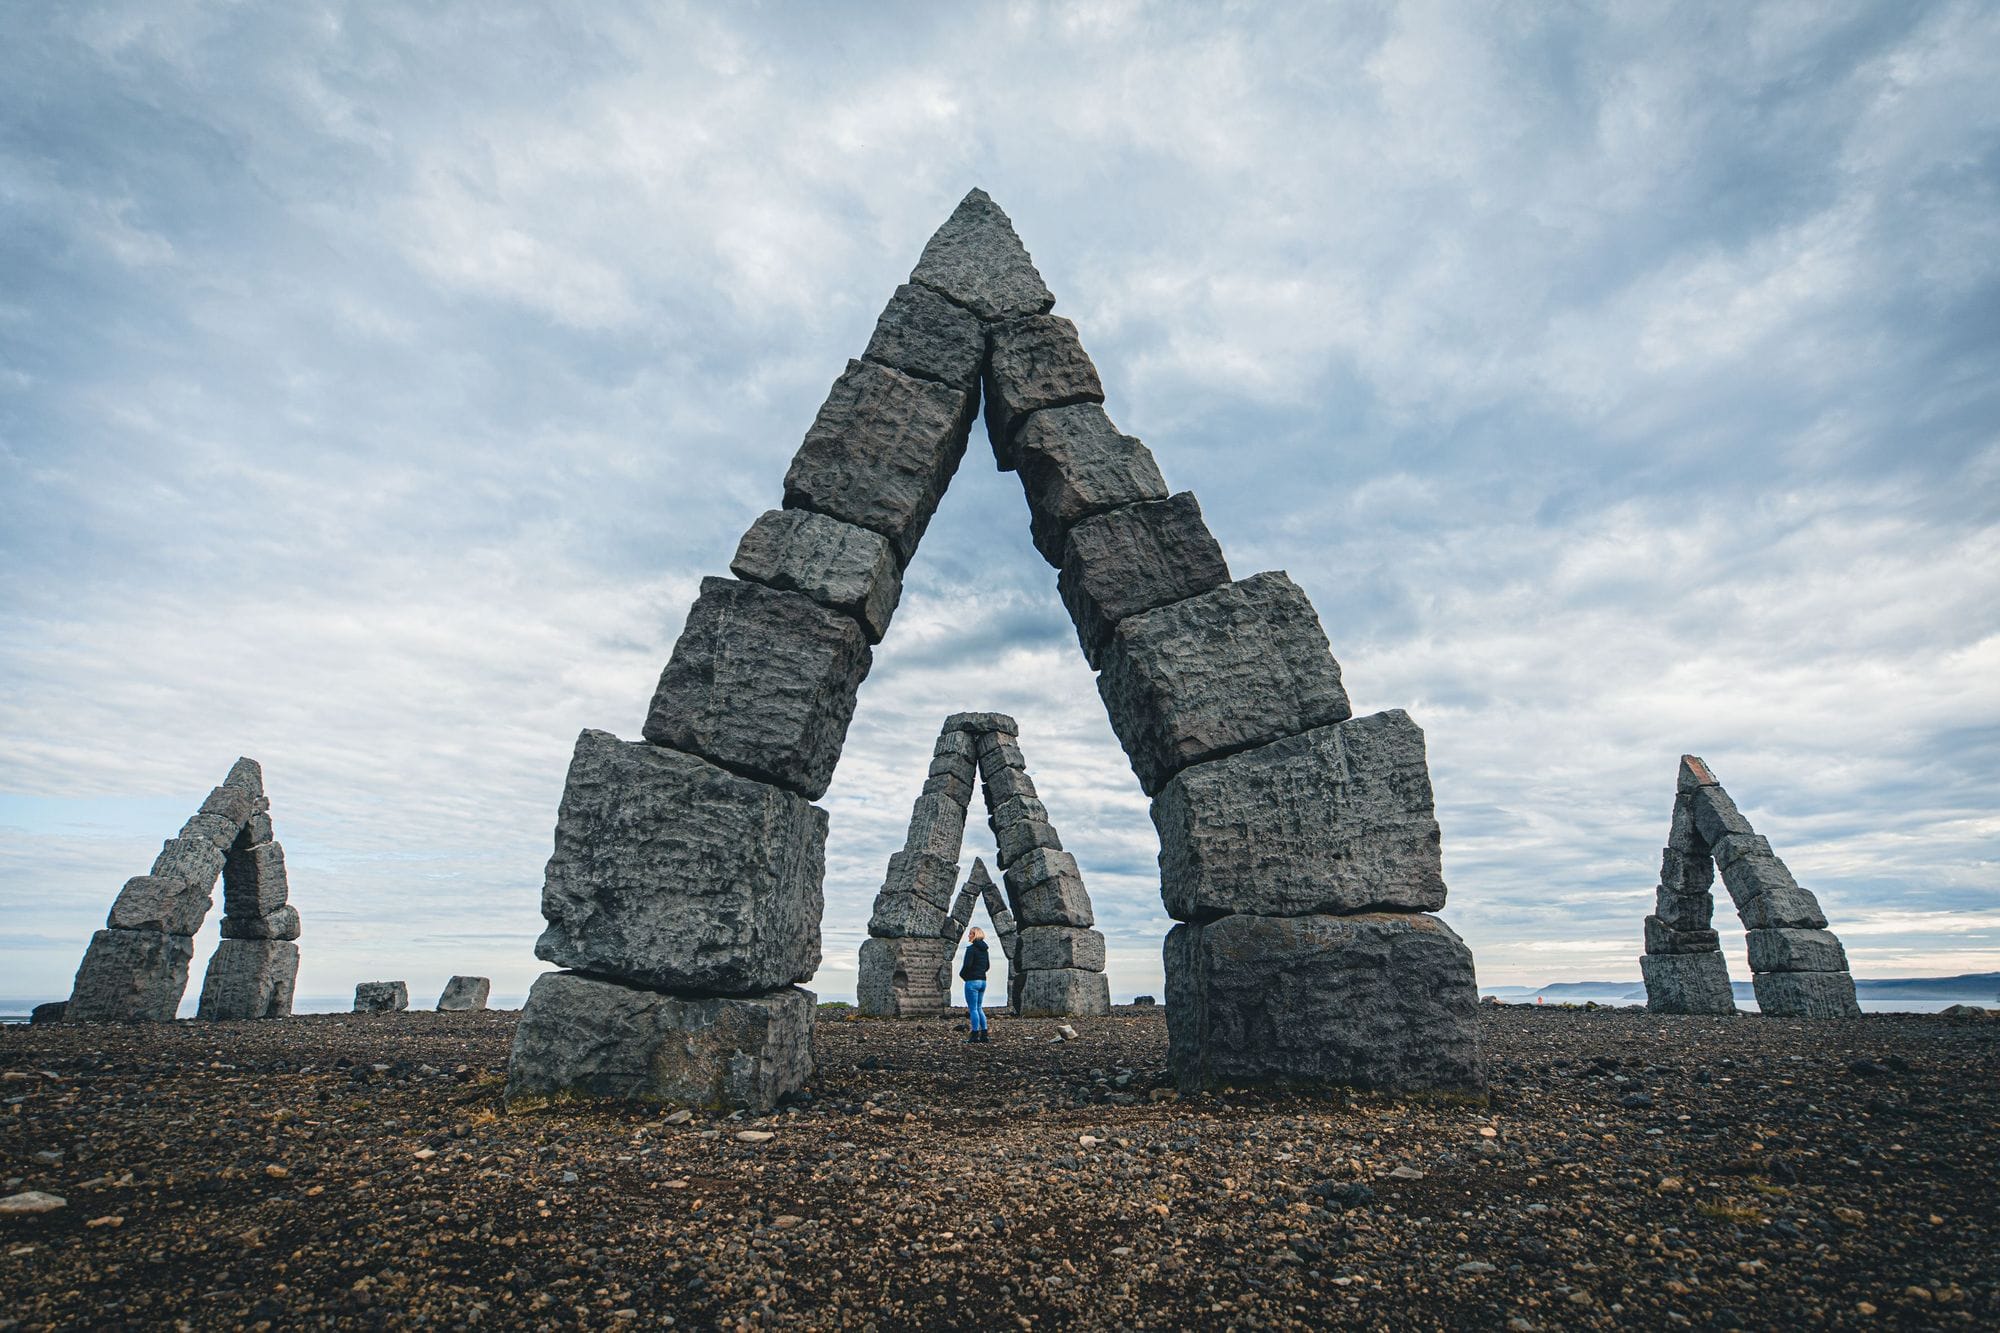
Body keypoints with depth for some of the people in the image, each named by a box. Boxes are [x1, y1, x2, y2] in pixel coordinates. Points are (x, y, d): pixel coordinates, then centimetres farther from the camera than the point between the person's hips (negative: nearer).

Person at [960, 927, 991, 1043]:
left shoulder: (971, 948, -14)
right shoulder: (984, 949, 11)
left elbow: (967, 964, -20)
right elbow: (987, 966, 18)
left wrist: (962, 974, -3)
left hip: (972, 981, -8)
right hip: (983, 981, 8)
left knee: (973, 1009, -1)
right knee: (979, 1008, 15)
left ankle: (975, 1035, 0)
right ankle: (984, 1035, 13)